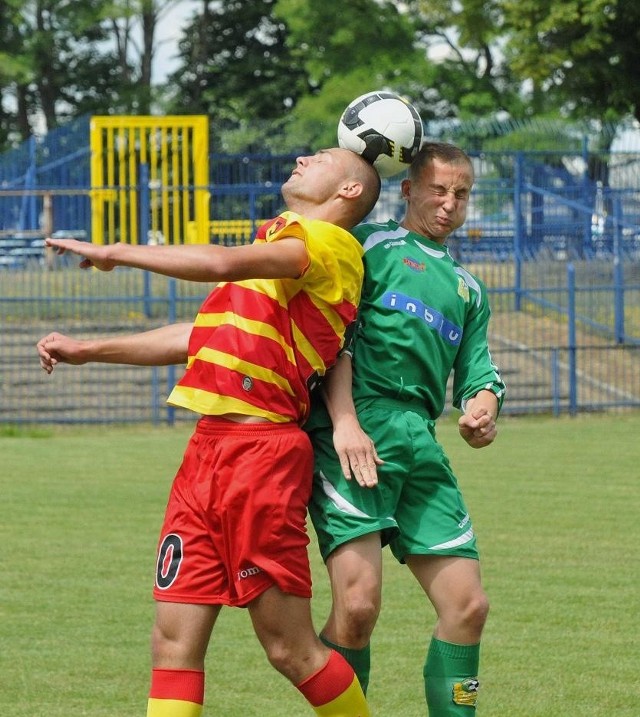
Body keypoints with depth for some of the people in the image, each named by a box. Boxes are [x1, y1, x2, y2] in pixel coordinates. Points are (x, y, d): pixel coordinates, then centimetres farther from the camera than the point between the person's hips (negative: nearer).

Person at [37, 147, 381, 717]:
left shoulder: (330, 242, -5)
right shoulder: (278, 248, 25)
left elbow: (224, 263, -21)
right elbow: (200, 337, 30)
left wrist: (115, 254, -14)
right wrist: (87, 351, 28)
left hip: (261, 451, -9)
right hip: (210, 443, 9)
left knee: (290, 650, -5)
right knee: (175, 641, 0)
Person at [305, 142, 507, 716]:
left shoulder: (468, 289, 30)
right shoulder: (371, 245, 10)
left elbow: (477, 373, 24)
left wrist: (482, 413, -1)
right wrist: (344, 421, -15)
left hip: (421, 446, 6)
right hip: (356, 432, -6)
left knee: (468, 605, 0)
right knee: (359, 604, -18)